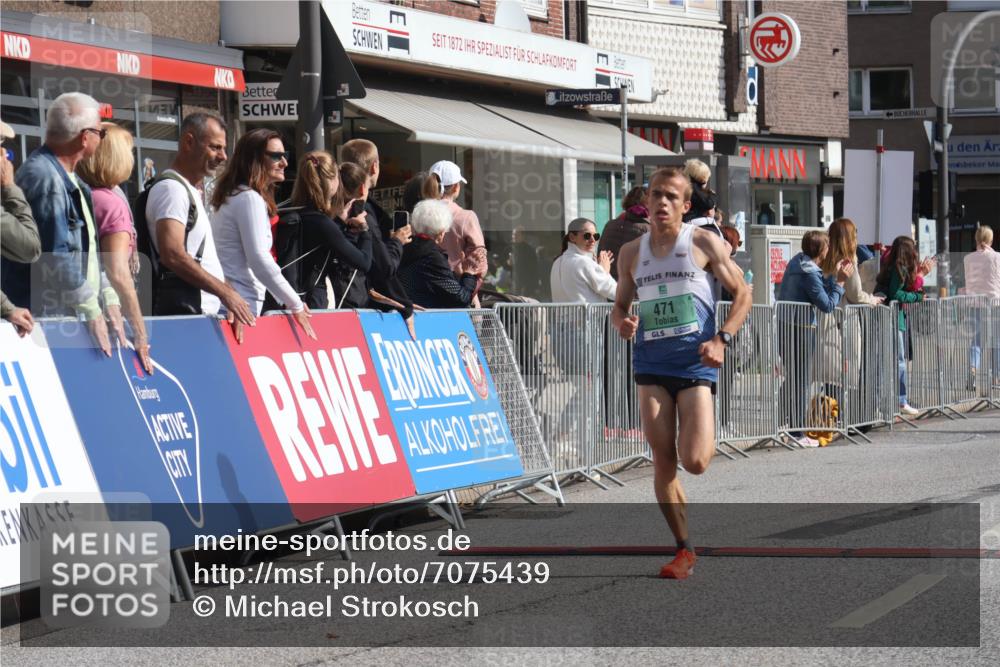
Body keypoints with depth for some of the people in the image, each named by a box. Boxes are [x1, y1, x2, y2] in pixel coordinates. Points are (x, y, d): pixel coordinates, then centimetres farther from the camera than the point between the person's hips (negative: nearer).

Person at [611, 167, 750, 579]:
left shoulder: (703, 243, 0)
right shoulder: (632, 253, 10)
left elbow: (741, 294, 3)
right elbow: (620, 305, 20)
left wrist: (722, 338, -11)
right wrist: (622, 323, -4)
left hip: (696, 362, -3)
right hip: (652, 364, 3)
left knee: (694, 462, -14)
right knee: (663, 462, -1)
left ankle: (706, 433, 23)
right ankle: (684, 550, 11)